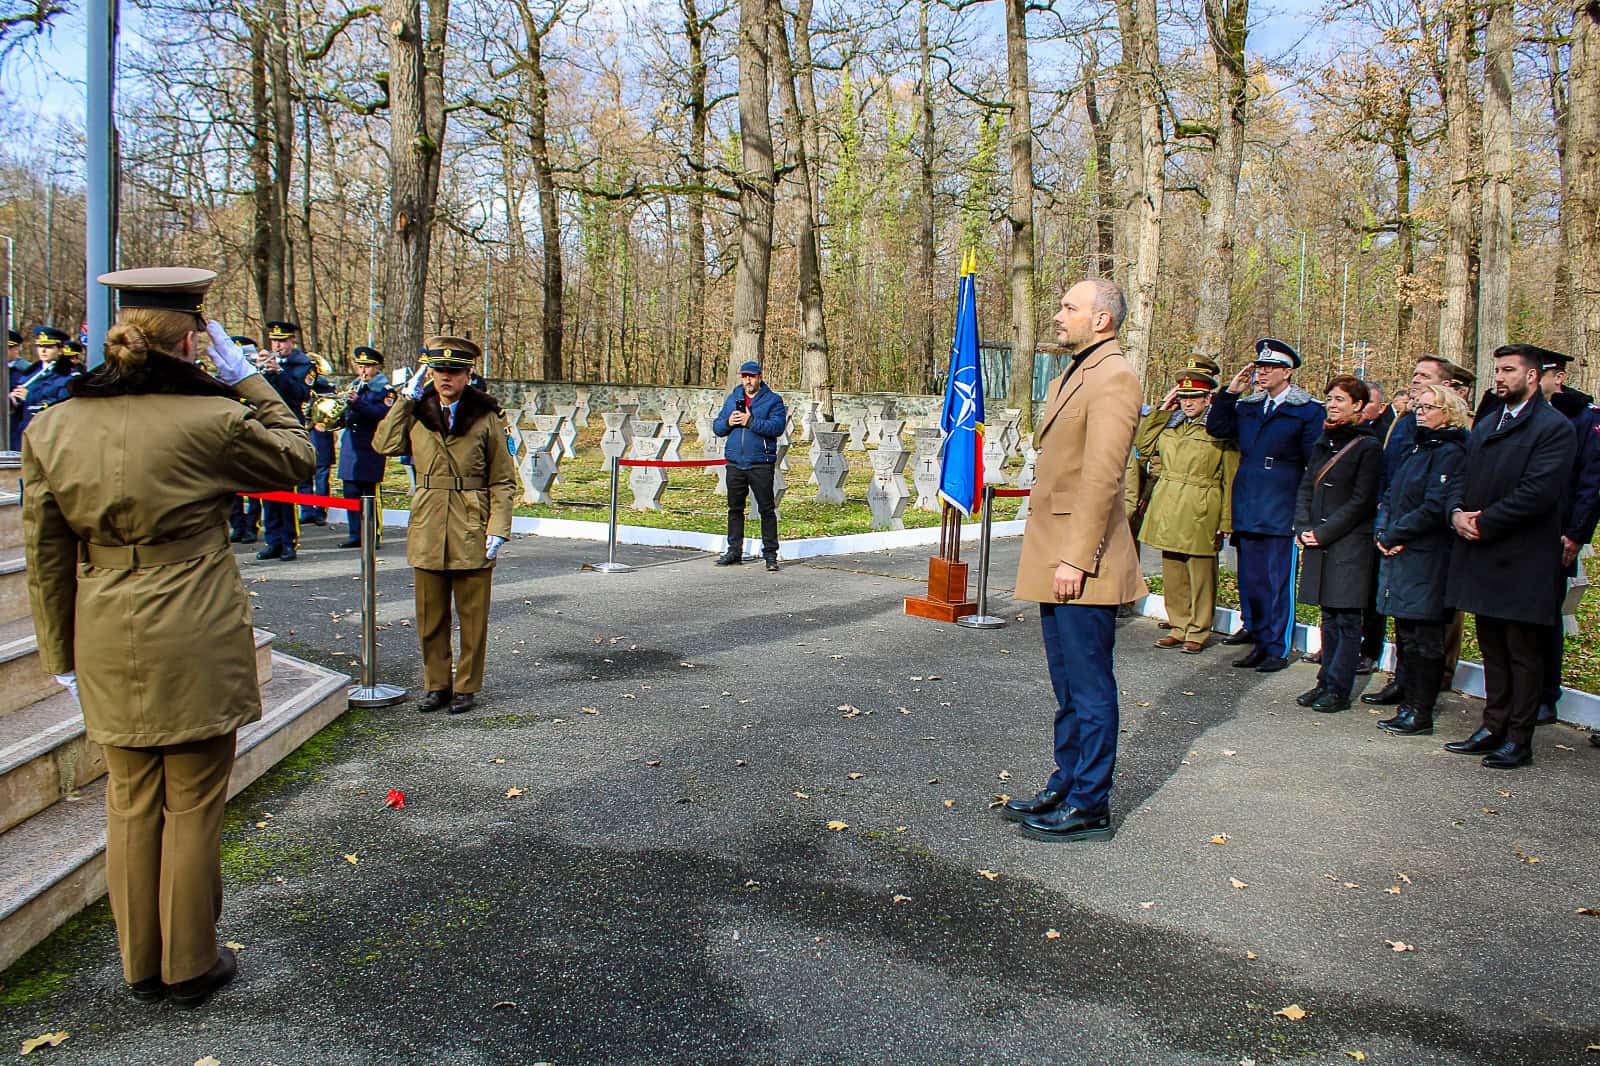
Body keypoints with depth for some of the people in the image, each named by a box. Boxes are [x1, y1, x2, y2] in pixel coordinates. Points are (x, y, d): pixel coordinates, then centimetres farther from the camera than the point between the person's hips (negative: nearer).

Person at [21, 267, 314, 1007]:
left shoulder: (52, 428, 2)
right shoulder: (212, 419, -15)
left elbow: (46, 555, 7)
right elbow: (296, 456, 4)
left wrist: (62, 654, 15)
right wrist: (246, 380, 7)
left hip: (108, 648, 5)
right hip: (196, 646, -5)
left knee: (130, 804, 17)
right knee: (193, 806, 9)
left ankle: (141, 966, 30)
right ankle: (190, 967, 22)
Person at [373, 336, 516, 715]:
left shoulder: (485, 417, -1)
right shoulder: (417, 414, 9)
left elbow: (503, 481, -1)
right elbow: (384, 443, -5)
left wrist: (498, 529, -10)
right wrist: (406, 398, 1)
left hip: (472, 530, -3)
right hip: (428, 529, 3)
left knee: (472, 615, 6)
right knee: (430, 616, 10)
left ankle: (467, 687, 18)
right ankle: (437, 685, 24)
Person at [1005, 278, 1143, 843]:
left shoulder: (1113, 377, -13)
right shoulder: (1072, 375, 18)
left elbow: (1102, 477, -20)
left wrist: (1075, 558, -22)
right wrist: (1049, 555, 17)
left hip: (1082, 563, -10)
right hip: (1056, 560, 10)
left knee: (1089, 689, 0)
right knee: (1068, 686, 17)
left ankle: (1090, 807, 11)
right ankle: (1065, 786, 29)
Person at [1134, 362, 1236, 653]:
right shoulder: (1170, 423, 12)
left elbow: (1230, 479, -5)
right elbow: (1143, 445, 14)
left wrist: (1224, 521, -9)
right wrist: (1161, 410, 9)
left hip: (1200, 512, -5)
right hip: (1168, 510, 5)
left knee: (1200, 574, 2)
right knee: (1172, 573, 11)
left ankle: (1198, 632, 13)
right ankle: (1179, 628, 22)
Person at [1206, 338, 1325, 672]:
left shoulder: (1308, 411, -1)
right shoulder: (1247, 407, 14)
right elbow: (1216, 427, 7)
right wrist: (1230, 392, 1)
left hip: (1283, 513, -5)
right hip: (1247, 511, 5)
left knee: (1279, 582, -1)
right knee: (1251, 580, 9)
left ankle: (1278, 649, 6)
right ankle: (1259, 640, 19)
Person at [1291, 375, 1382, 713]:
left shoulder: (1368, 446, -7)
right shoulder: (1324, 442, 14)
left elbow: (1360, 502, -12)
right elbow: (1305, 488, 14)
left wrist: (1323, 533, -13)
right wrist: (1303, 528, 0)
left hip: (1350, 545, -7)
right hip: (1319, 543, 7)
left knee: (1347, 619, -2)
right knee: (1330, 616, 12)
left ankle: (1338, 690, 1)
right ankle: (1327, 682, 18)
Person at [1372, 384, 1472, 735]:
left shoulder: (1450, 452, -10)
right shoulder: (1416, 448, 17)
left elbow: (1434, 508, -18)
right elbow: (1391, 496, 17)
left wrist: (1392, 536, -13)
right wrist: (1382, 531, 0)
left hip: (1426, 560, -8)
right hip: (1400, 555, 9)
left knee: (1423, 638, -3)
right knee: (1405, 634, 12)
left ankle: (1421, 715, 4)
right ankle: (1409, 704, 20)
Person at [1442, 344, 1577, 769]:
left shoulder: (1554, 428, -10)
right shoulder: (1486, 425, 16)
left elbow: (1538, 492, -19)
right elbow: (1462, 478, 14)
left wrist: (1483, 523, -17)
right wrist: (1457, 512, -6)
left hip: (1523, 559, -8)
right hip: (1482, 557, 8)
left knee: (1523, 652, 2)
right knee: (1493, 648, 15)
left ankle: (1519, 739, 10)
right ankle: (1494, 727, 24)